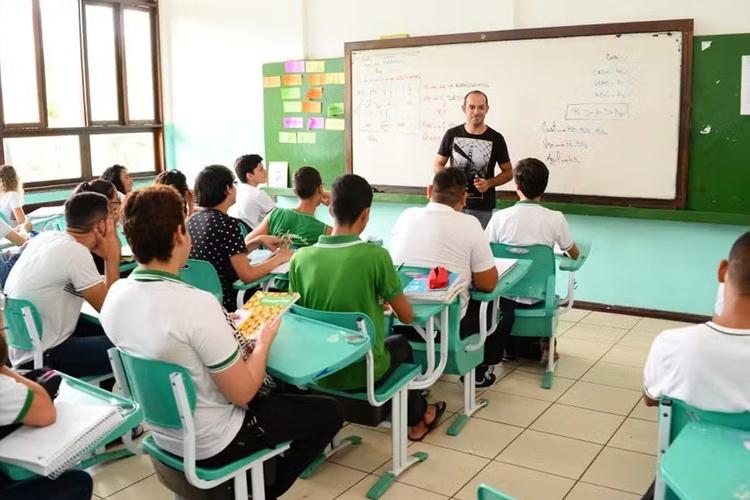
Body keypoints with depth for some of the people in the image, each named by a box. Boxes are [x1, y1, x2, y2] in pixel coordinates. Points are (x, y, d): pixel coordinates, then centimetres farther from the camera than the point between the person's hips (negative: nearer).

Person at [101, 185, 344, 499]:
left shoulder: (115, 295, -9)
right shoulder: (197, 304, -32)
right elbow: (242, 393, -24)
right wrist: (264, 340, -7)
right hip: (211, 444, -8)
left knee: (274, 389, 29)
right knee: (330, 411, 8)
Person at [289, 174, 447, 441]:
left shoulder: (301, 258, -10)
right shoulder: (376, 256, -20)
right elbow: (407, 317, -10)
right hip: (364, 371, -3)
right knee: (401, 344, 32)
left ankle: (414, 415, 50)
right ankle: (417, 418, 49)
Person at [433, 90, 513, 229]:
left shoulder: (496, 138, -1)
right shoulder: (451, 134, 1)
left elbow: (508, 172, 6)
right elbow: (438, 164, 10)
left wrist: (489, 183, -13)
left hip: (483, 208, 0)